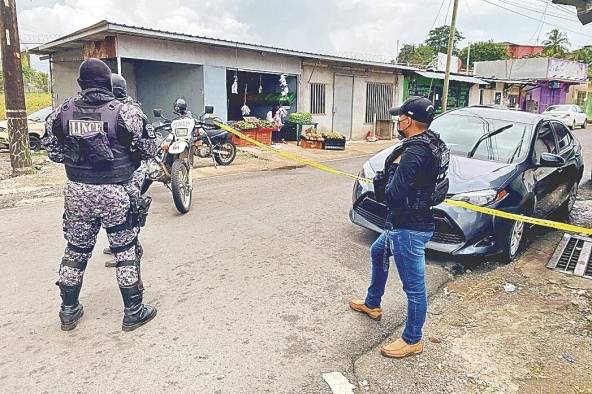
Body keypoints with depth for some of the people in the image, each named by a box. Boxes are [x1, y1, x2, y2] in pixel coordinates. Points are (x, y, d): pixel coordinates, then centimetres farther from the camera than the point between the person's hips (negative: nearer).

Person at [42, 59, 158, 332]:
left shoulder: (62, 112, 2)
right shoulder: (125, 111, -11)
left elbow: (53, 151, 9)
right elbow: (147, 150, -6)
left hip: (77, 191, 4)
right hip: (116, 193, -4)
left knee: (76, 250, 18)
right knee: (126, 250, 8)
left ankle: (68, 311, 30)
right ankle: (133, 312, 16)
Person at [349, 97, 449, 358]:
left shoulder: (413, 153, -26)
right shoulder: (433, 144, 5)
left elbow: (393, 196, -28)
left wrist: (393, 169, -10)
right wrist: (390, 177, 0)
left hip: (409, 229, -11)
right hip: (402, 223, 11)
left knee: (414, 287, 5)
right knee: (378, 253, 30)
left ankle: (412, 341, 24)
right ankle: (372, 304, 48)